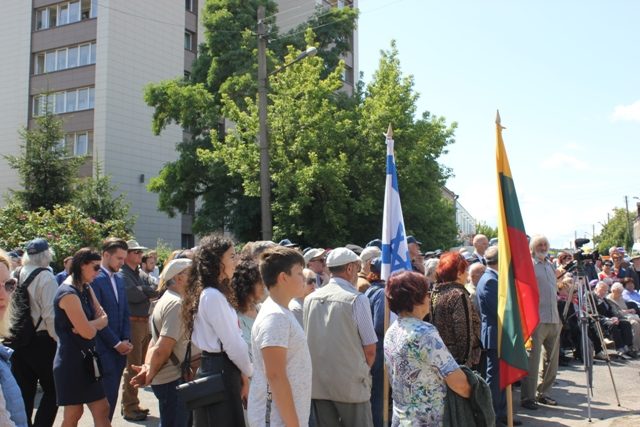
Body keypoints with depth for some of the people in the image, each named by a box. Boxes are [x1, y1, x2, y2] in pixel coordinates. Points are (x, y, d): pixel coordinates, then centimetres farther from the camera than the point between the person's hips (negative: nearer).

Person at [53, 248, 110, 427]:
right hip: (72, 360, -8)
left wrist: (90, 324, -13)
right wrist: (96, 323, 0)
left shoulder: (86, 289, 10)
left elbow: (104, 318, 6)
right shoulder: (68, 293, -19)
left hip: (86, 358, 8)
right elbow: (89, 332, -21)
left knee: (102, 410, 6)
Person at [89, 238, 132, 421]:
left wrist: (126, 340, 3)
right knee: (108, 397, -6)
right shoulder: (94, 279, -12)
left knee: (112, 396, 10)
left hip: (120, 348, 7)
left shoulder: (120, 279, 14)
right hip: (104, 349, -7)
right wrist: (116, 343, -11)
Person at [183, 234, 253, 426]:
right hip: (220, 370, -10)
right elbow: (232, 343, -16)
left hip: (216, 367, 10)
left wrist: (242, 373, 7)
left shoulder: (214, 293, 12)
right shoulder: (213, 296, -18)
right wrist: (248, 372, -3)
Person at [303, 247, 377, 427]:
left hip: (317, 384, 5)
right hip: (350, 385, -5)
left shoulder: (310, 299, 2)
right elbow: (370, 349, -9)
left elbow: (307, 341, 11)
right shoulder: (357, 299, -12)